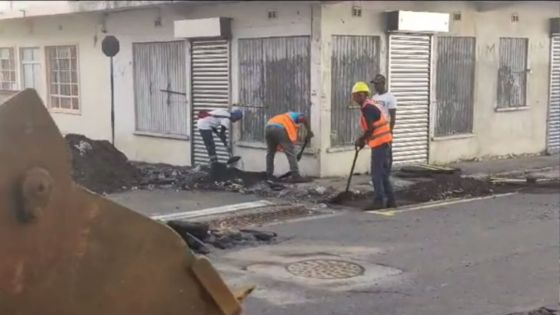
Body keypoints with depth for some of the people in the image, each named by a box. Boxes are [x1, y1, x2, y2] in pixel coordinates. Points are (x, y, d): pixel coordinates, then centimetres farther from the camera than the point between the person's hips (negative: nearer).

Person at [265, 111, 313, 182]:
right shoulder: (297, 115, 25)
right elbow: (303, 118, -3)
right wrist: (309, 132, 2)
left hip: (268, 127, 7)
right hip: (279, 129, -7)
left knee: (270, 152, 24)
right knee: (291, 152, 2)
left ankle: (269, 175, 23)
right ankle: (295, 176, 0)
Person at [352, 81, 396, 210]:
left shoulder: (366, 108, -14)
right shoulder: (371, 105, 17)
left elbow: (370, 128, -16)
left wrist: (361, 140, -2)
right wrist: (363, 139, 13)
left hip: (379, 143, -10)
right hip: (383, 141, 10)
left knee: (376, 173, -6)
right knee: (383, 173, 14)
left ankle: (378, 201, -3)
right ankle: (390, 200, 17)